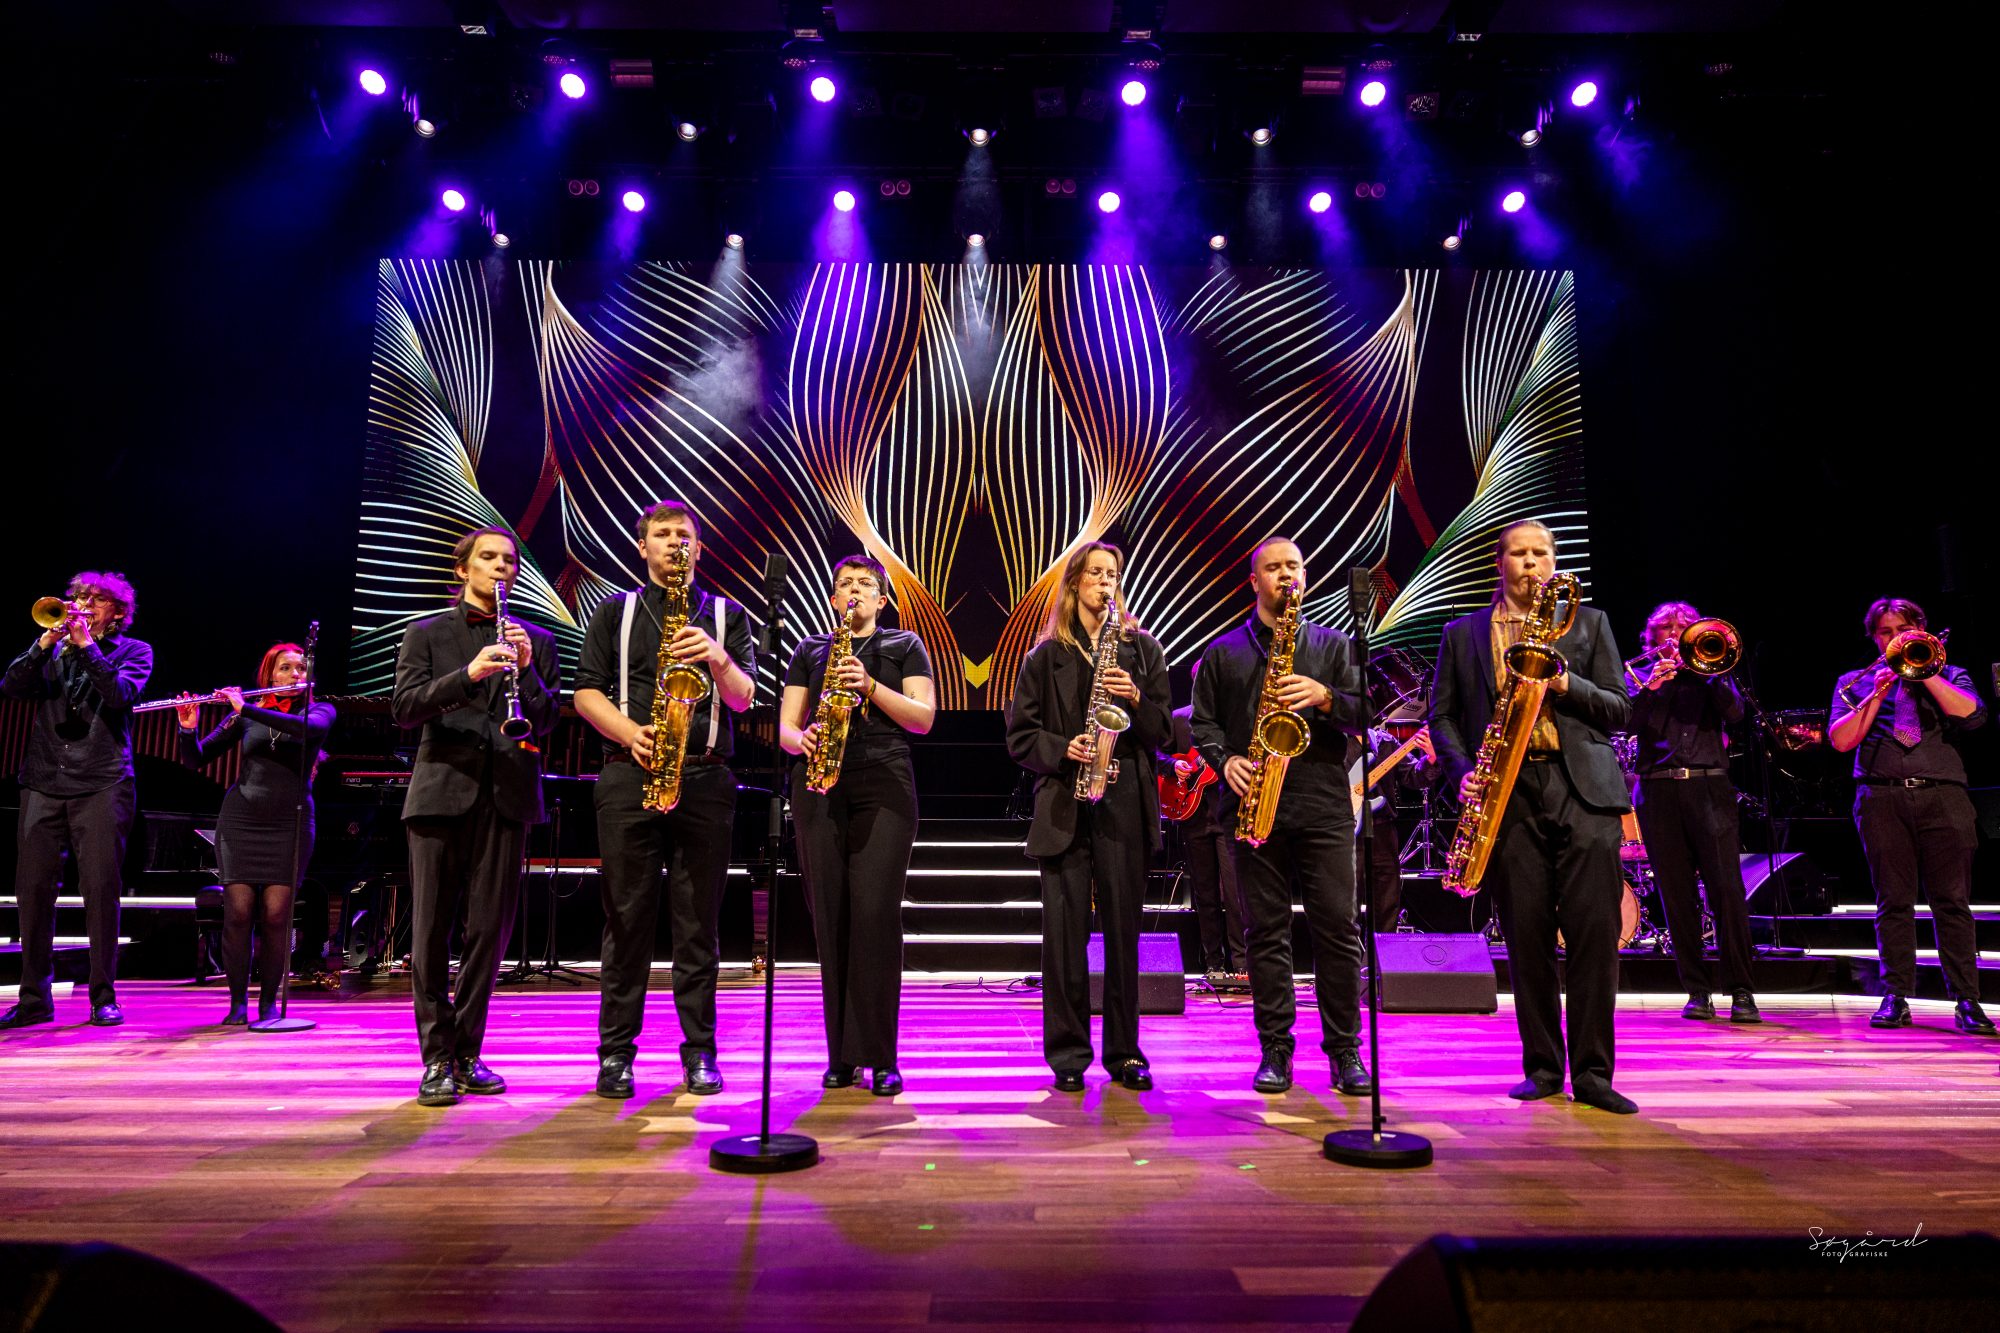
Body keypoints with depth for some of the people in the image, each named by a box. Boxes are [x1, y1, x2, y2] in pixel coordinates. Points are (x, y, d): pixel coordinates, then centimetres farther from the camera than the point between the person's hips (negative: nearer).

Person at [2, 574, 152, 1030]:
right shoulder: (52, 648, 17)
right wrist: (47, 640, -7)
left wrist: (86, 644, -10)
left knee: (101, 887, -5)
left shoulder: (133, 651, 9)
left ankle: (104, 997, 3)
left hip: (101, 783, -3)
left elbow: (121, 692, -10)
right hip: (43, 782, 4)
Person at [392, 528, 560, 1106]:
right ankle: (436, 1057, 10)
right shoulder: (426, 634, 11)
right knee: (431, 930, 0)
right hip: (441, 790, -1)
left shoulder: (536, 640, 14)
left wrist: (526, 669, -12)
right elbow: (404, 708, -3)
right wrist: (468, 674, -19)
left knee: (490, 929, 4)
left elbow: (545, 722, 5)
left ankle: (466, 1053, 16)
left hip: (506, 795, 1)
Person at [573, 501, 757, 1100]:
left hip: (705, 779, 0)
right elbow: (587, 690, 6)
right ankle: (615, 1050, 13)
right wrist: (631, 733, -11)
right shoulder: (616, 612, 14)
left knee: (698, 920, 3)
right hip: (631, 775, 0)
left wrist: (718, 660, -18)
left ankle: (700, 1051, 11)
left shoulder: (727, 615, 13)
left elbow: (744, 698, 2)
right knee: (628, 916, 2)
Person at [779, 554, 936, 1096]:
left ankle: (879, 1057, -4)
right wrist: (801, 738, -11)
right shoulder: (809, 650, 19)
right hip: (820, 786, 2)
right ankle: (841, 1055, 9)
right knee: (830, 916, 0)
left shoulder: (905, 646, 14)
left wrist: (869, 686, -10)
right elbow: (785, 726, 12)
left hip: (884, 785, -2)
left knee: (875, 913, -11)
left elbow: (923, 718, 2)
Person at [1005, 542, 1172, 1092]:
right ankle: (1067, 1052, 11)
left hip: (1126, 802, 1)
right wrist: (1062, 749, -11)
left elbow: (1163, 732, 9)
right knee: (1064, 929, 0)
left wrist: (1137, 699, -9)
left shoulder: (1143, 648, 12)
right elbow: (1020, 736, 6)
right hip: (1064, 804, -1)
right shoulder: (1045, 656, 9)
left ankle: (1124, 1051, 16)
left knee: (1123, 928, 4)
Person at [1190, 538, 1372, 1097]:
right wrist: (1225, 760, -7)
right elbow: (1203, 722, 11)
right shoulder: (1223, 651, 14)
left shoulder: (1334, 644, 14)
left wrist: (1325, 697, -11)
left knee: (1337, 927, 0)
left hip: (1323, 804, 0)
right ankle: (1275, 1049, 13)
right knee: (1267, 930, 4)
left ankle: (1345, 1049, 12)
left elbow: (1366, 714, 7)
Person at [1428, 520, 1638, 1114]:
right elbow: (1442, 715, 11)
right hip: (1507, 796, 0)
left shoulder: (1588, 621, 16)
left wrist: (1567, 684, -8)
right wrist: (1462, 772, -5)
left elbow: (1619, 710, 11)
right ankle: (1542, 1066, 14)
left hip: (1582, 789, 0)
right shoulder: (1462, 634, 15)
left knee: (1594, 931, -6)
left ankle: (1592, 1072, 3)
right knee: (1526, 936, 2)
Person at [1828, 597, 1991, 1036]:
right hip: (1882, 798, 0)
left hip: (1942, 797, 0)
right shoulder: (1855, 683, 17)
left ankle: (1966, 1000, 0)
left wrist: (1924, 672, -2)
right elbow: (1840, 741, 3)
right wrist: (1877, 695, -3)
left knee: (1952, 901, -4)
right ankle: (1895, 997, 4)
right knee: (1894, 901, 0)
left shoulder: (1948, 675, 18)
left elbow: (1971, 715, -3)